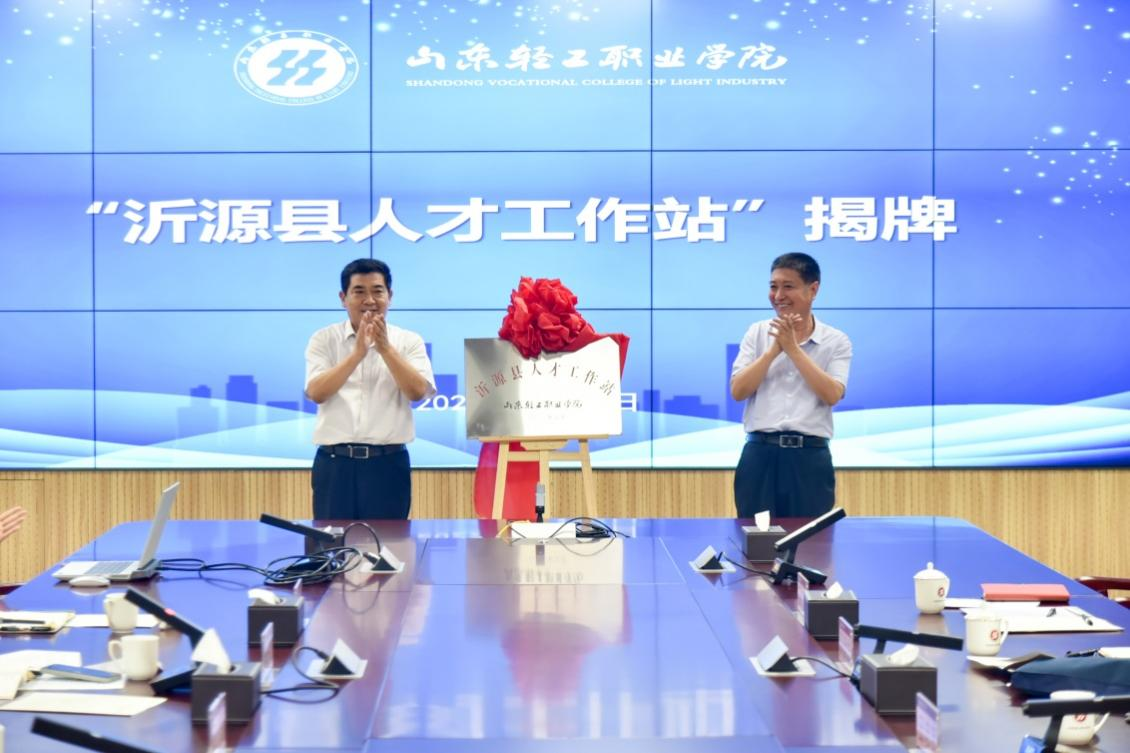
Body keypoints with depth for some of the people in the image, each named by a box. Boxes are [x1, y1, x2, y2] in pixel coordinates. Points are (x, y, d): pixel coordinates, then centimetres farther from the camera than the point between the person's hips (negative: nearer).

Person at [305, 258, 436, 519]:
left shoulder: (409, 341, 6)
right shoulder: (324, 339, 6)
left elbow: (418, 391, -9)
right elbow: (316, 392, -9)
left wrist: (385, 348, -18)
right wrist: (358, 353, -19)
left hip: (388, 462, 0)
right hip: (335, 462, 0)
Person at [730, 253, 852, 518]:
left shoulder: (836, 341, 4)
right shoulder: (758, 333, 8)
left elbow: (832, 395, -11)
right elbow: (738, 391, -1)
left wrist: (793, 348, -12)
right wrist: (774, 349, -10)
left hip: (810, 457, -1)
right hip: (760, 454, 1)